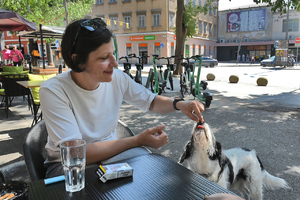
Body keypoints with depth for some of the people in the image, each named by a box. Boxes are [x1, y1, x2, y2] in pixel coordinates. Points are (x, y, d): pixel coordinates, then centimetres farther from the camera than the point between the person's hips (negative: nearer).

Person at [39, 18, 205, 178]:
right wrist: (137, 141, -30)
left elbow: (151, 102, 7)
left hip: (109, 153, 5)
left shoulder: (118, 79, -11)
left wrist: (179, 104, -14)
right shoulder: (53, 91, -24)